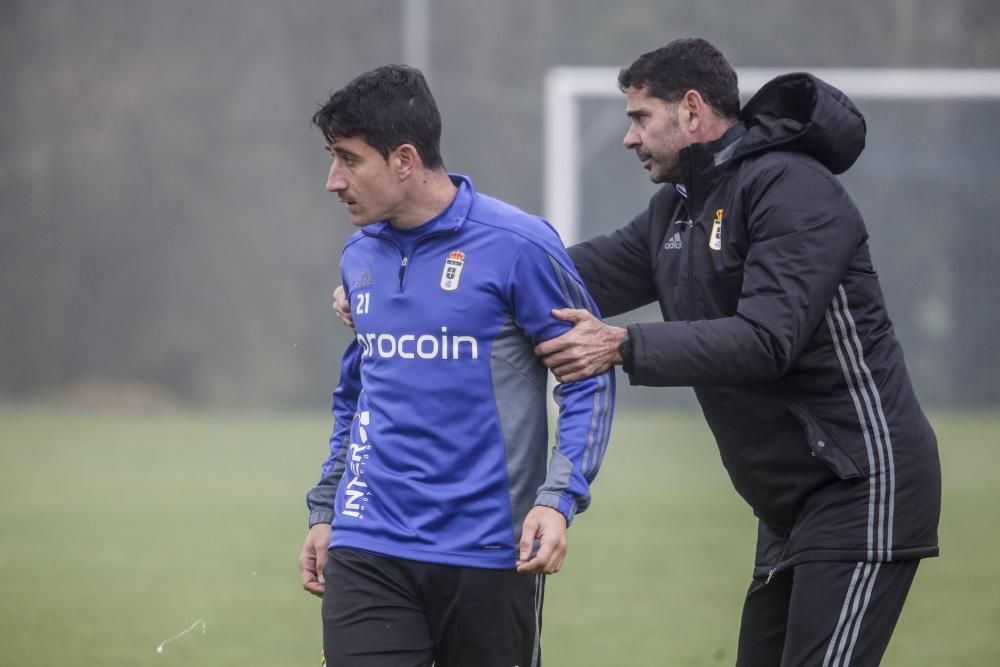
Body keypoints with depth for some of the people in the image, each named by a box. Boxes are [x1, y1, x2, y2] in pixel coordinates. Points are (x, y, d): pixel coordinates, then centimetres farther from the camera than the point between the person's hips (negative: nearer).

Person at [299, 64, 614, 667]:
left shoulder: (516, 246, -8)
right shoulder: (361, 256, 10)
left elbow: (590, 380, -5)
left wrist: (559, 499, -17)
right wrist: (325, 511, 21)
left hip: (489, 553, -4)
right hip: (368, 554, 4)